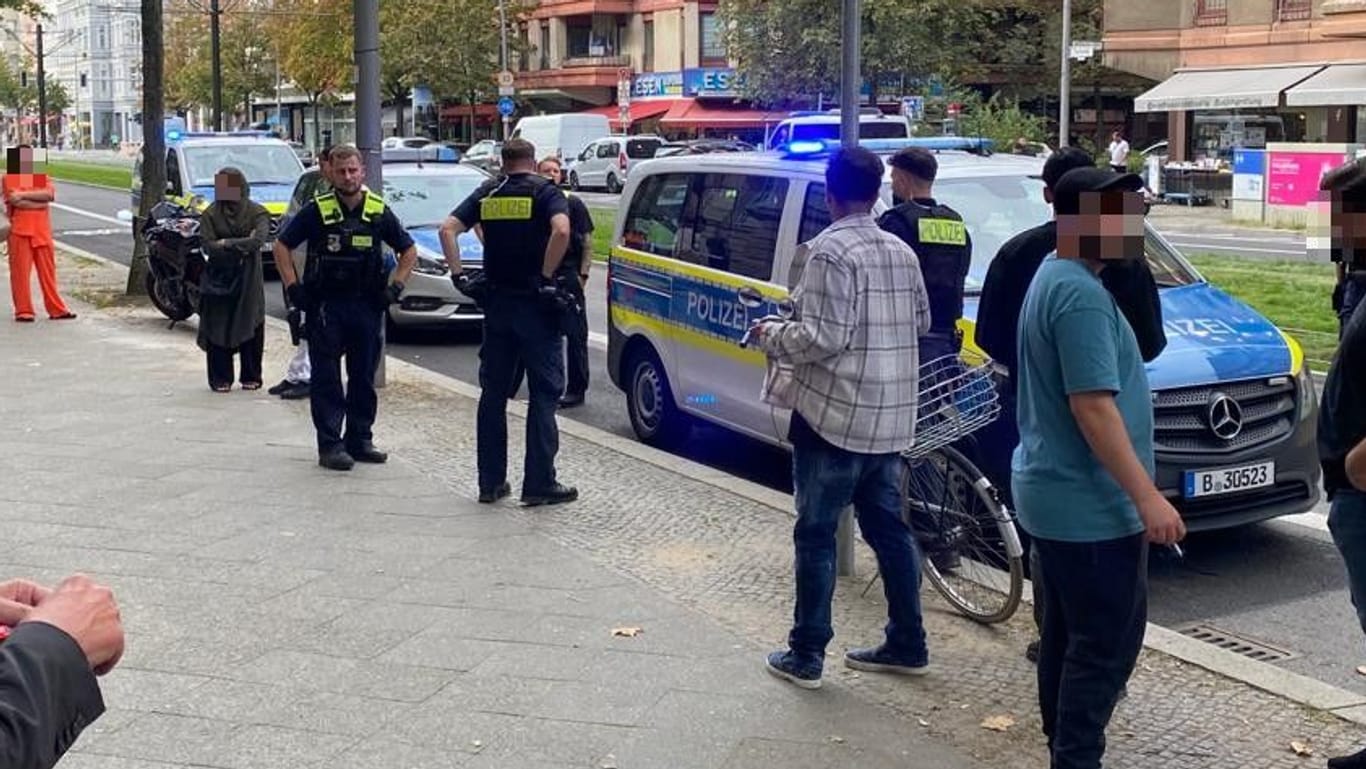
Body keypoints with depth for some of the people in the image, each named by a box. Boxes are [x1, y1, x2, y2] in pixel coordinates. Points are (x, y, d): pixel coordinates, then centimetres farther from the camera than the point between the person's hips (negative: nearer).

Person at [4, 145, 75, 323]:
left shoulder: (42, 178, 15)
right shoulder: (9, 180, 5)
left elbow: (50, 195, -6)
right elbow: (15, 201, -12)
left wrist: (24, 195, -13)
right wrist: (40, 201, -8)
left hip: (42, 231, 3)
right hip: (20, 231, -3)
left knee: (48, 271, 4)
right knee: (21, 271, -2)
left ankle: (57, 309, 6)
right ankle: (23, 311, 3)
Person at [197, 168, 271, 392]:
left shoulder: (257, 213, -1)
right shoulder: (210, 214, 2)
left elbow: (259, 240, -17)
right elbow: (208, 246, -8)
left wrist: (226, 243, -13)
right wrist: (242, 245, -12)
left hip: (248, 280, -1)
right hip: (218, 279, 1)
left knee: (251, 330, 3)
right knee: (218, 330, 1)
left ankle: (251, 377, 15)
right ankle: (220, 379, 9)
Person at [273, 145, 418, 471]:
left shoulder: (379, 211, 4)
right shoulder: (317, 211, -4)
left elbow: (409, 251, 14)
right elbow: (282, 246, 3)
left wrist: (395, 287, 3)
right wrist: (293, 288, -5)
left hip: (367, 305, 3)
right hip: (325, 306, -3)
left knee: (364, 377, 9)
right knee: (326, 379, -1)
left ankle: (359, 439, 19)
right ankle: (330, 445, 3)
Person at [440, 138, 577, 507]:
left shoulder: (487, 193, 9)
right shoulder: (546, 192, -3)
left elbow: (448, 229, -1)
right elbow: (561, 231, -23)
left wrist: (458, 274, 0)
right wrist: (546, 276, -16)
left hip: (496, 303, 4)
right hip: (535, 303, -4)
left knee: (493, 394, 12)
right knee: (544, 393, 2)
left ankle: (491, 482, 15)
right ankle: (539, 484, 0)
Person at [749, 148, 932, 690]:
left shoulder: (830, 252, -15)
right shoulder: (902, 251, 8)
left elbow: (824, 337, -20)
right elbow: (921, 322, 17)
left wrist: (771, 335, -4)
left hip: (833, 417, -7)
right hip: (891, 419, 7)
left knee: (816, 534, 2)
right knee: (888, 527, 16)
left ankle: (806, 656, 8)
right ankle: (907, 645, 23)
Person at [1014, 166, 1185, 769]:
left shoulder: (1053, 278, 13)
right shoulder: (1081, 294, -21)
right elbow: (1092, 406, -26)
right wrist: (1147, 497, -24)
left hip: (1053, 494, 11)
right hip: (1089, 506, -11)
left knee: (1067, 636, 18)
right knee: (1107, 644, -2)